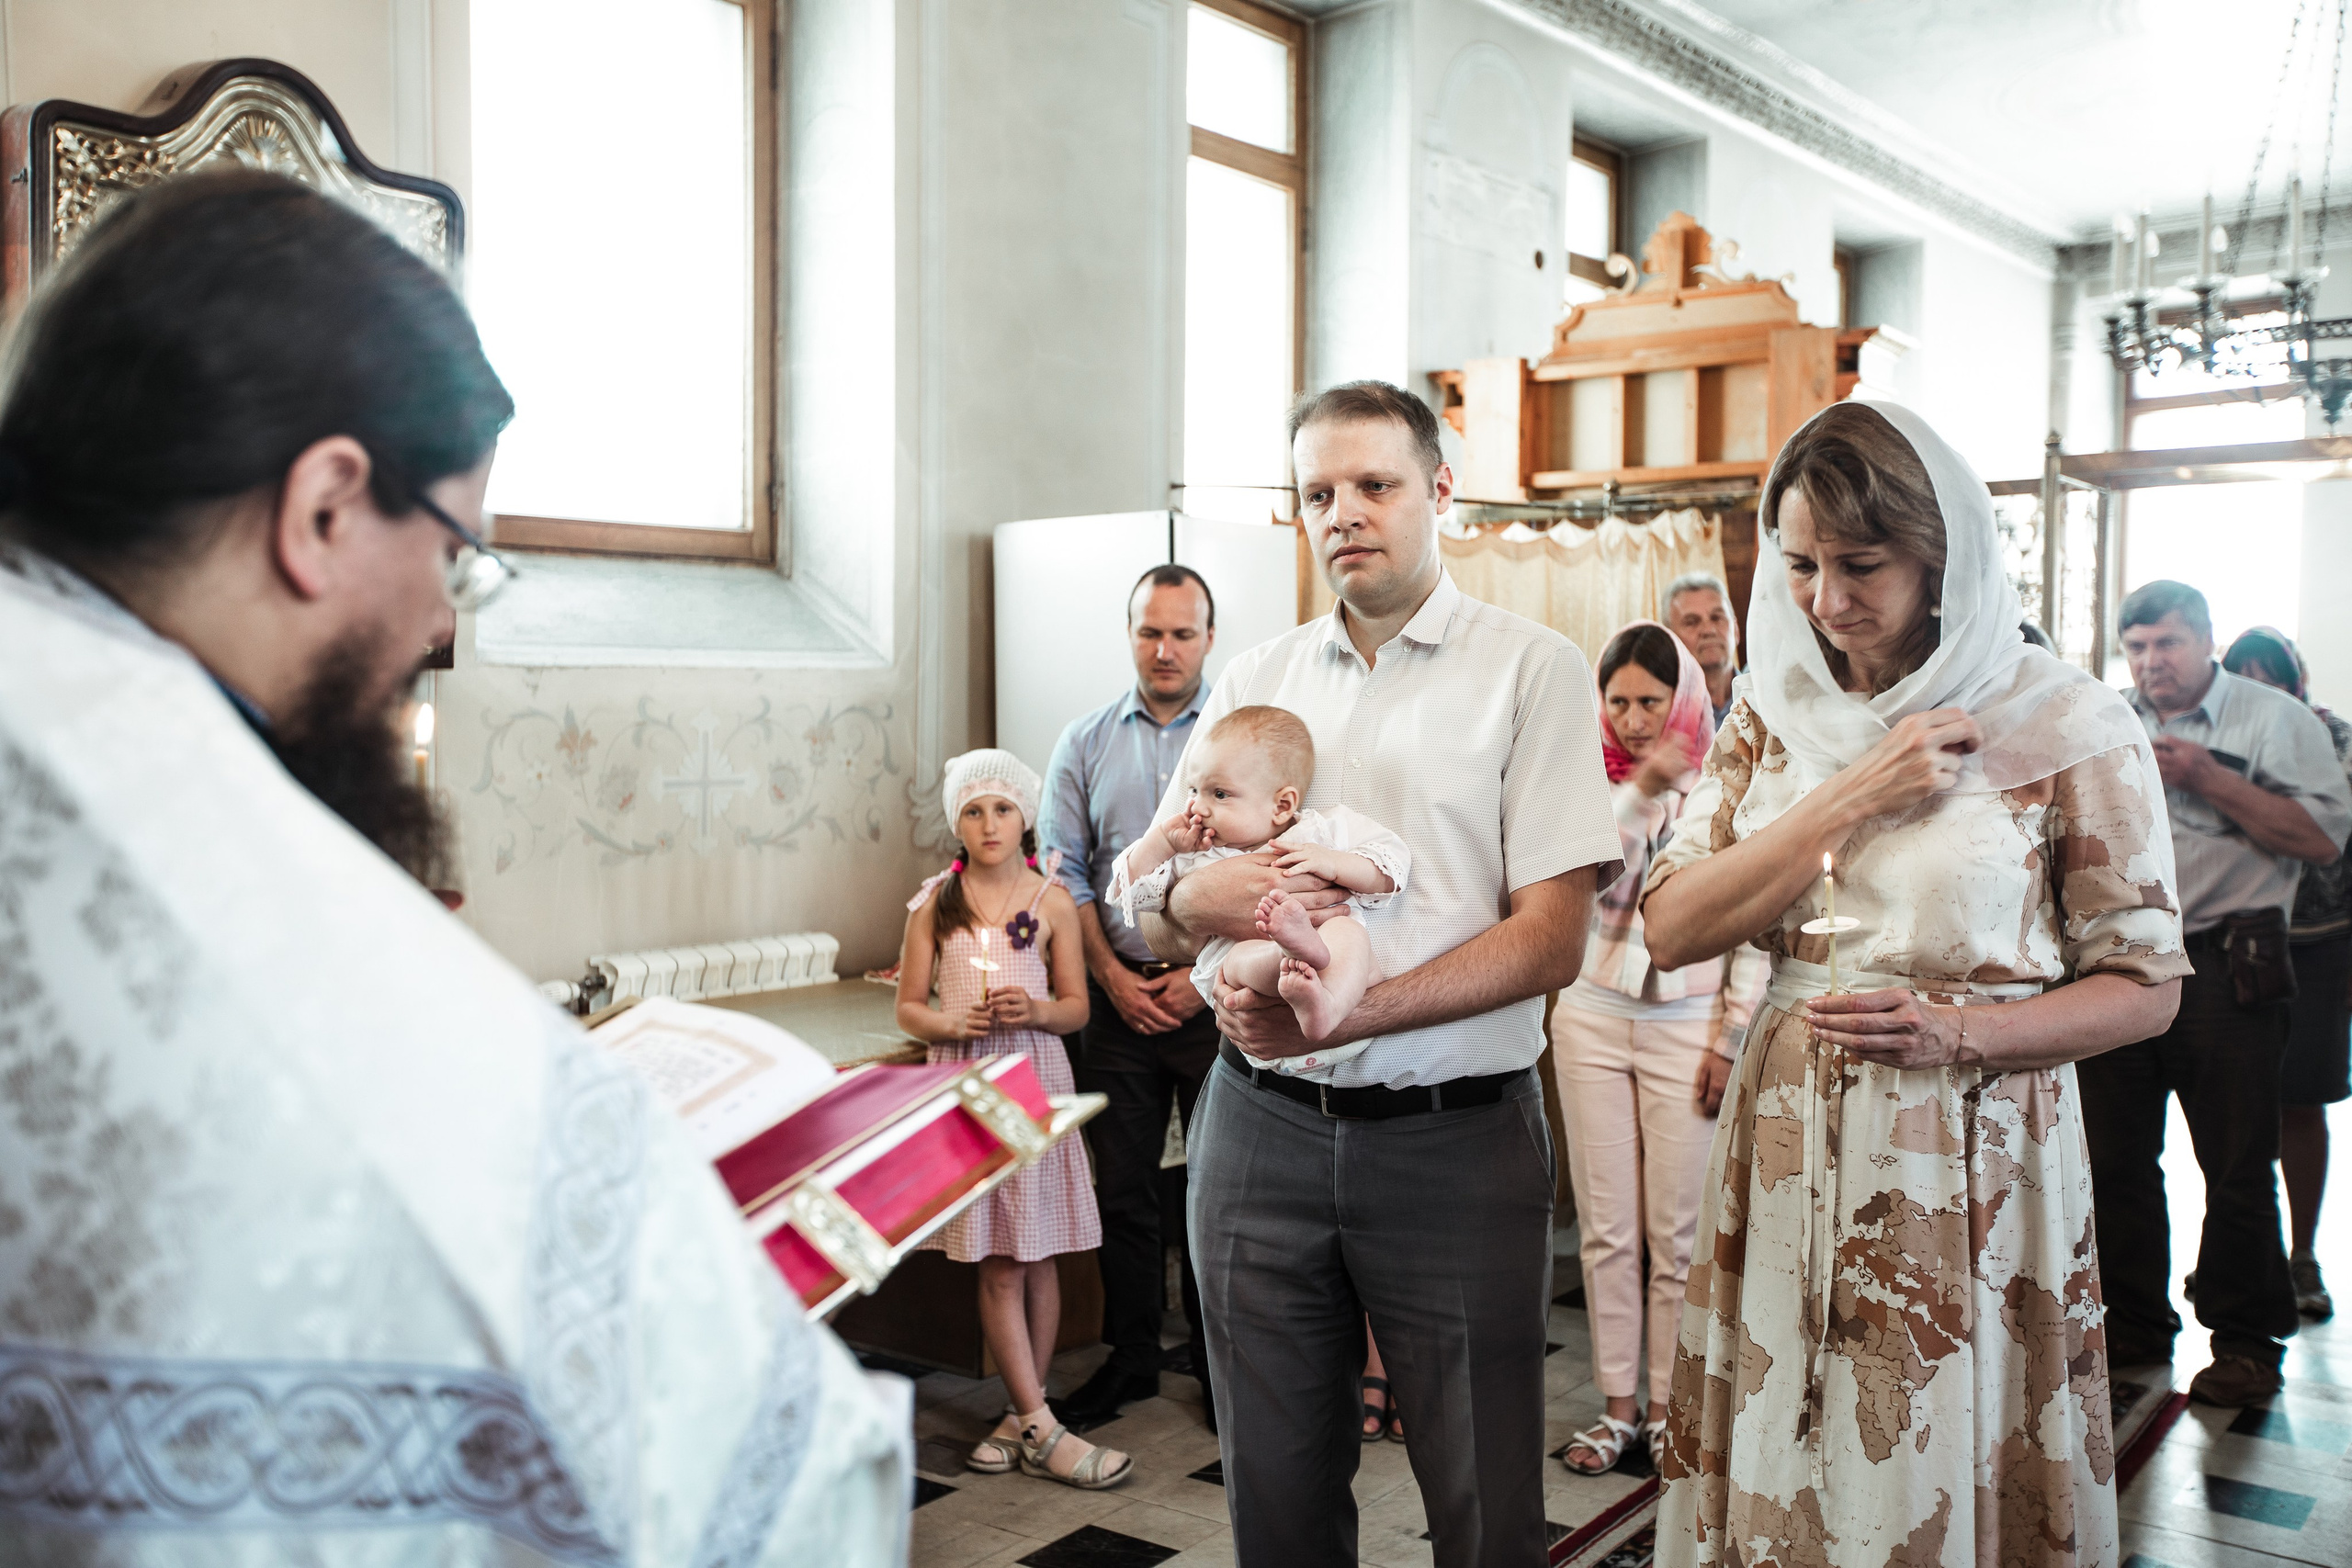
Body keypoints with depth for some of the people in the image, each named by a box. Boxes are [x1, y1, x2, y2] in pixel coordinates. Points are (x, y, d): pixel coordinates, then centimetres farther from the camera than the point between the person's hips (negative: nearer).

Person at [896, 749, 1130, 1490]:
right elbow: (908, 1009, 6)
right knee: (997, 1264, -2)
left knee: (1038, 1256, 6)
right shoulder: (934, 903, 3)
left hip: (1037, 1080, 1)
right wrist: (956, 1022, -14)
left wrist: (1033, 1010, -15)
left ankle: (1022, 1414, 20)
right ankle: (1042, 1430, 3)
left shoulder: (1052, 900, 3)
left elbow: (1076, 1007, 5)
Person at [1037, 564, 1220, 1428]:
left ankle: (1220, 1360, 18)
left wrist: (1206, 971, -10)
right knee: (1122, 1186, 9)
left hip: (1218, 992, -2)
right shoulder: (1085, 742, 8)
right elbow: (1064, 872, 6)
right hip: (1118, 991, 2)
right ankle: (1130, 1357, 23)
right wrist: (1114, 975, -3)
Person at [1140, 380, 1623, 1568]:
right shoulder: (1254, 679, 11)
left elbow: (1550, 940, -10)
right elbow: (1149, 916, 11)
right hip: (1262, 1128, 4)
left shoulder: (1530, 669, -2)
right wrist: (1198, 902, -13)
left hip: (1454, 1142, -3)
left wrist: (1337, 1016, -19)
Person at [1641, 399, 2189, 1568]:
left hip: (1972, 1167, -3)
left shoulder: (2067, 726, -7)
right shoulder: (1773, 713, 4)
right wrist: (1855, 798, -13)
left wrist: (1957, 1033, -19)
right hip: (1787, 1157, 3)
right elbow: (1671, 930, -5)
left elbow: (2143, 982, -2)